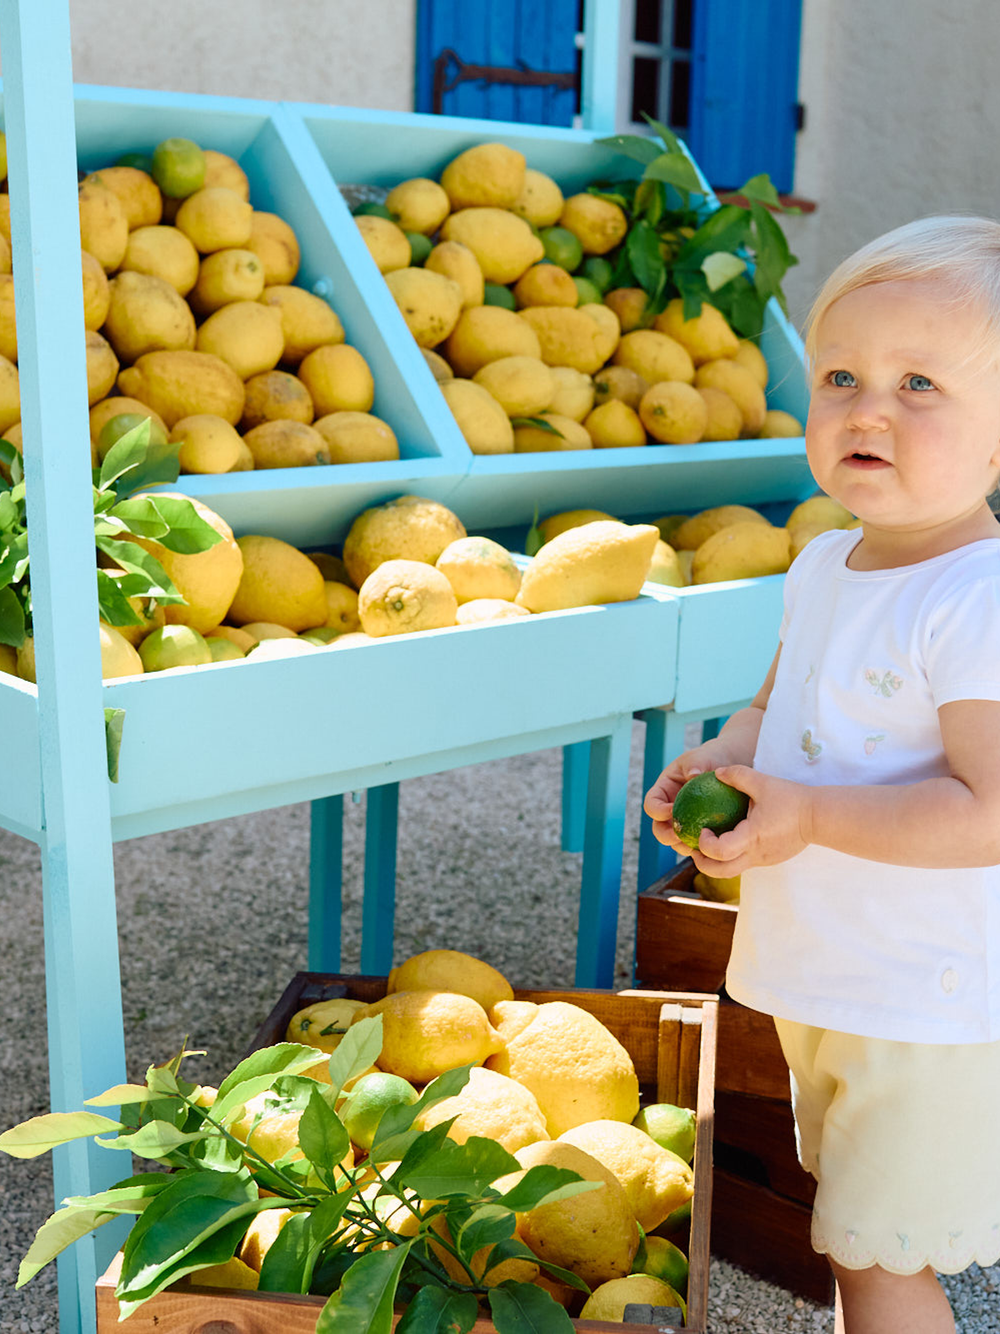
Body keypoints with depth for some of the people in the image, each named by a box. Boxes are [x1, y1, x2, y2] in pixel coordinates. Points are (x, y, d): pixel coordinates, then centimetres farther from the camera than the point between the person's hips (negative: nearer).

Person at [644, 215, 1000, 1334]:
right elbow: (777, 703, 16)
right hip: (821, 975, 8)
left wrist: (810, 817, -29)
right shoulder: (822, 569, 1)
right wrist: (728, 755, -5)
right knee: (844, 1217, 27)